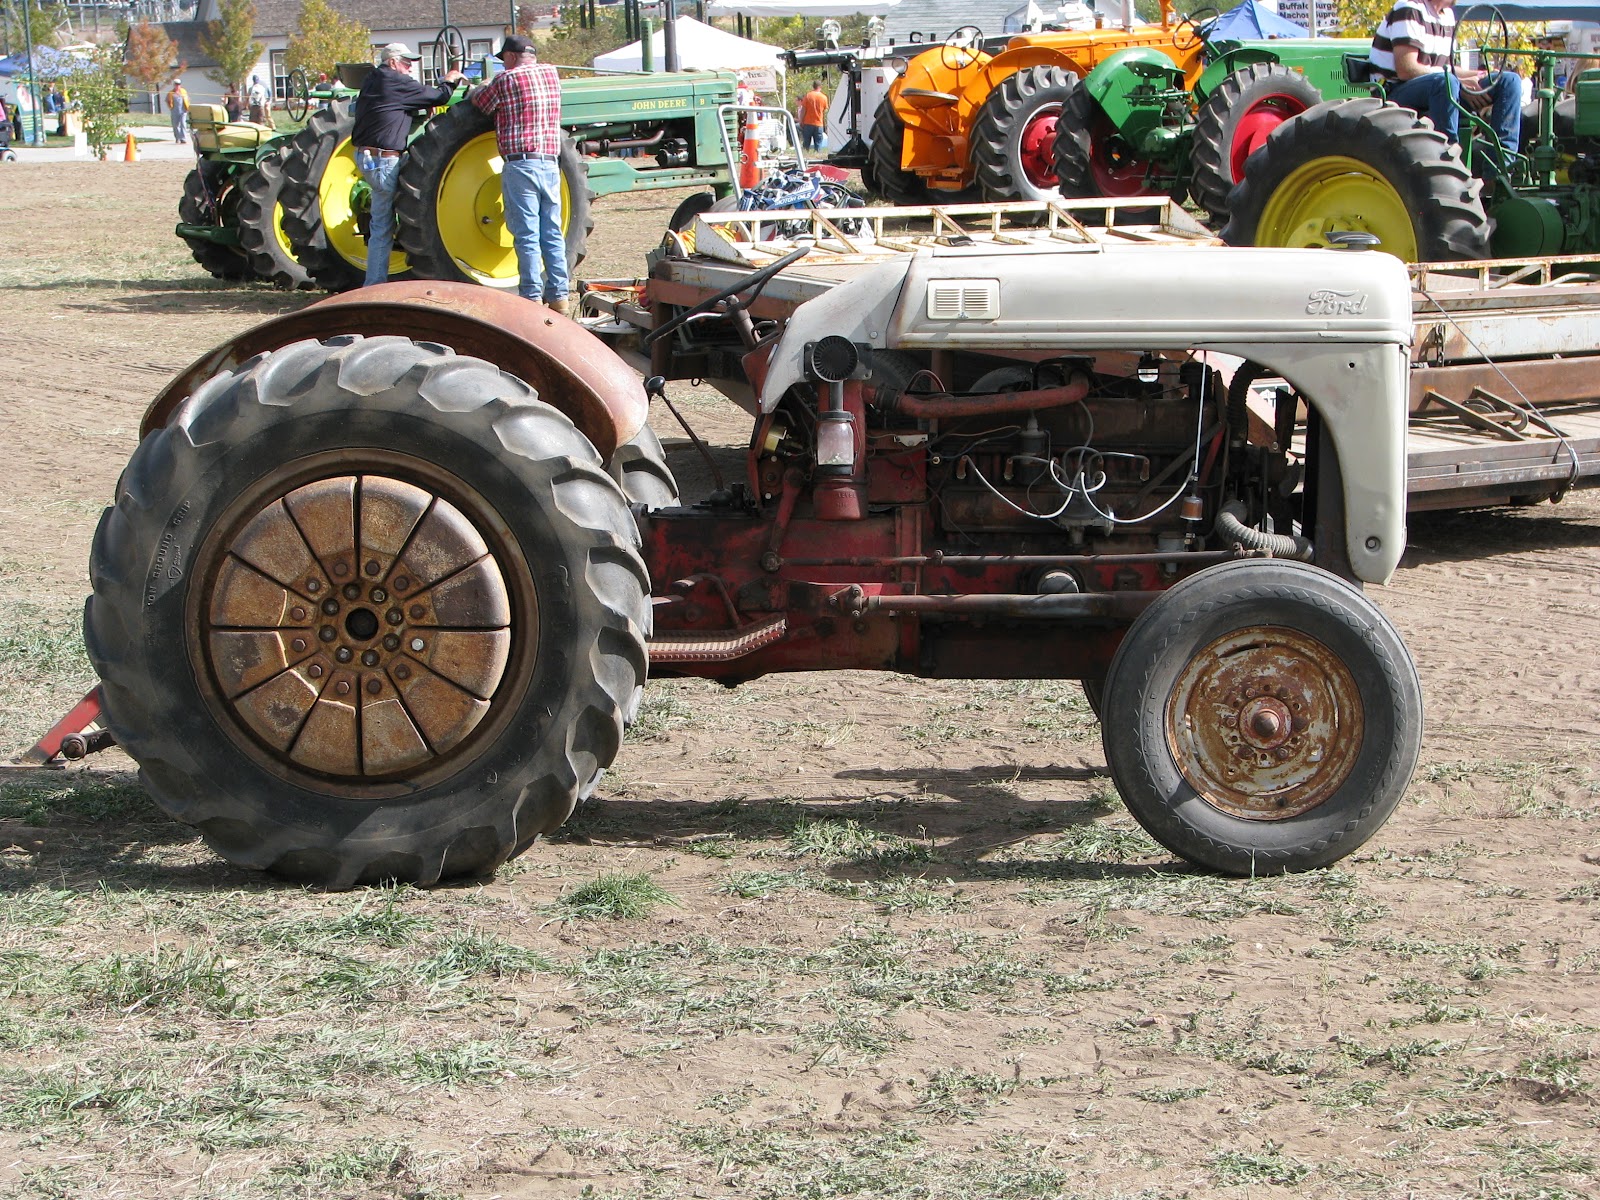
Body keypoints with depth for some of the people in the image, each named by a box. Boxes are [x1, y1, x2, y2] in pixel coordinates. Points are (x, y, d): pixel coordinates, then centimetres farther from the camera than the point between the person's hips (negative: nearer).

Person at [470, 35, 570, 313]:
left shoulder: (506, 79, -5)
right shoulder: (551, 74, 11)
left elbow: (480, 102, 7)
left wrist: (478, 88, 29)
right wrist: (492, 85, 33)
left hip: (520, 165, -5)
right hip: (551, 165, 5)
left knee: (527, 236, -3)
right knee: (553, 234, 9)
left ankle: (532, 297, -4)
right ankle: (559, 295, 10)